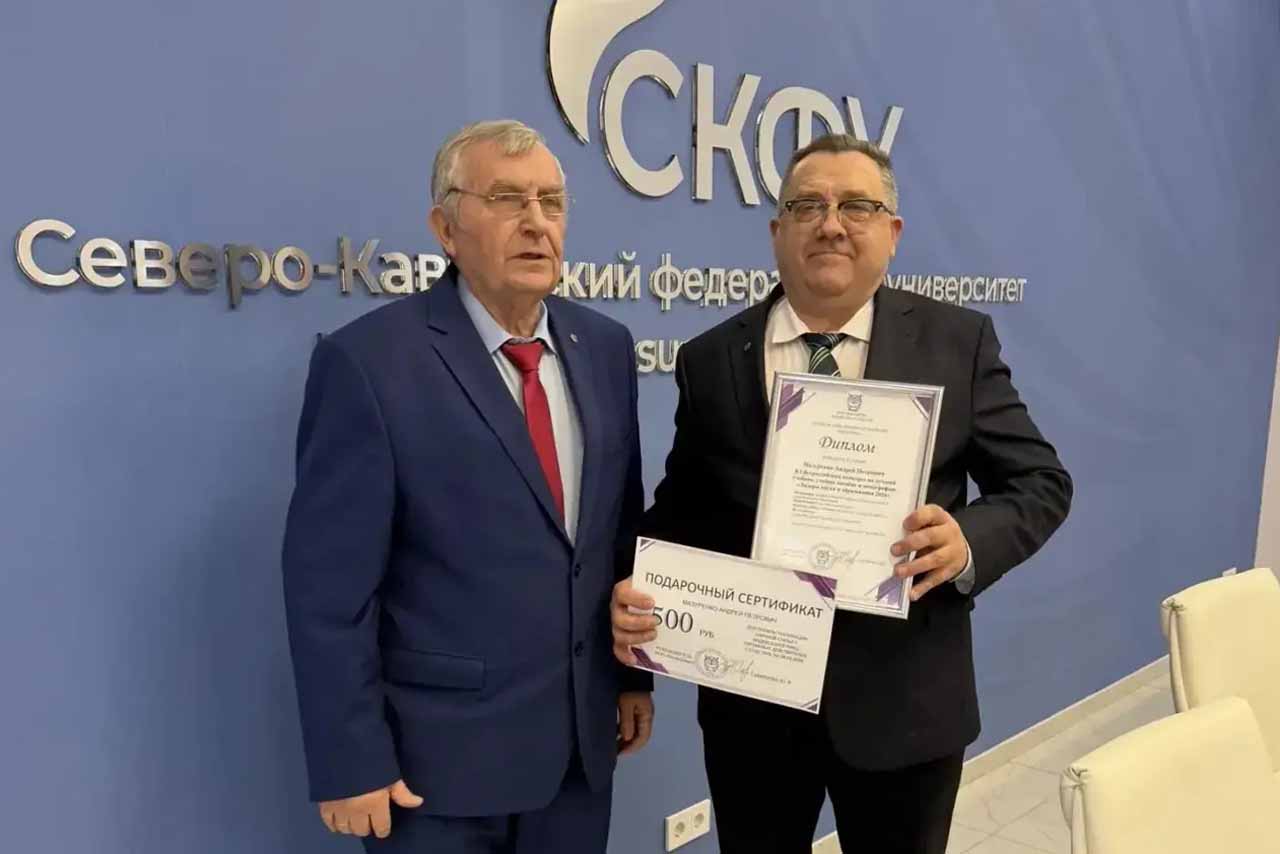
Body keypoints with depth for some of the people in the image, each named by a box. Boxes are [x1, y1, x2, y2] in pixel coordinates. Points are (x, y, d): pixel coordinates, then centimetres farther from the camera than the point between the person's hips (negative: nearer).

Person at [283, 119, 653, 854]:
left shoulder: (605, 347, 3)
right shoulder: (368, 360, -14)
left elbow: (625, 526, 8)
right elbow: (329, 585, -14)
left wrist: (636, 673, 9)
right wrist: (352, 761, -12)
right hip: (438, 750, -5)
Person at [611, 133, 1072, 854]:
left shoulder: (958, 341, -3)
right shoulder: (710, 361, -1)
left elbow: (1041, 481, -1)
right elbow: (682, 509, 3)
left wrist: (969, 541, -21)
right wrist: (638, 592, -15)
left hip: (904, 699, 0)